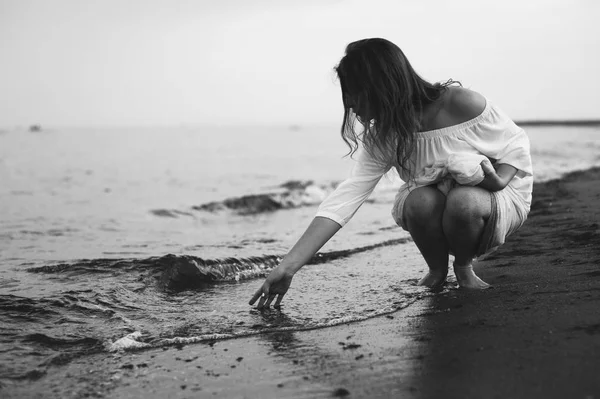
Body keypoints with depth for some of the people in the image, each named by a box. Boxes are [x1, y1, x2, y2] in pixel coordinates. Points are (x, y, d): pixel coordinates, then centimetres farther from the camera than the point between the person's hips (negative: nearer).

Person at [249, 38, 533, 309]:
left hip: (499, 198, -3)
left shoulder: (461, 103, -24)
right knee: (421, 201, -31)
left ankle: (464, 267, -3)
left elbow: (516, 144, -9)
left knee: (464, 202, -36)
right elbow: (348, 195, -20)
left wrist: (498, 180, -31)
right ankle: (436, 270, -1)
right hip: (435, 199, 3)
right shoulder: (381, 138, -13)